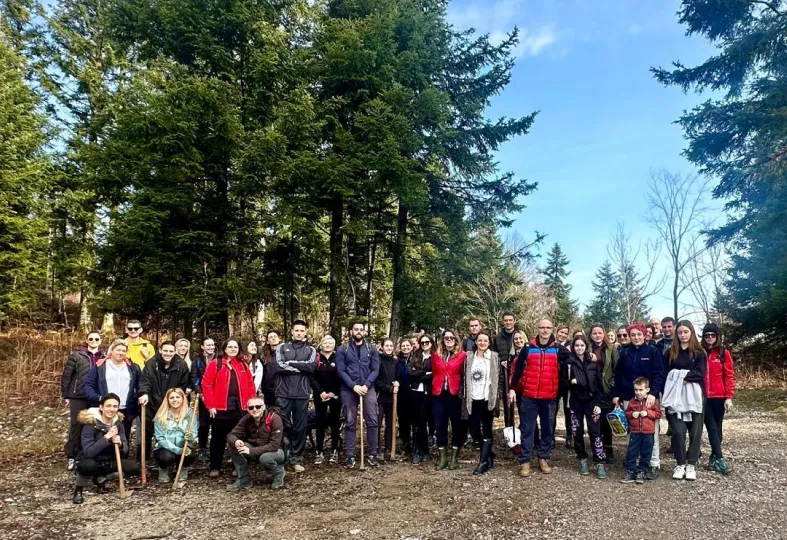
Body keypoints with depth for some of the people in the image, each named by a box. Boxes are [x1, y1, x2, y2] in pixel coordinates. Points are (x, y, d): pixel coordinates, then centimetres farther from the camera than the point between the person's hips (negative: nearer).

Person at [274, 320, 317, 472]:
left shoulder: (311, 350, 9)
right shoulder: (282, 348, 7)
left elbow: (312, 366, -10)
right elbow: (278, 366, -9)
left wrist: (290, 363, -9)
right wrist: (301, 367, -10)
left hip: (302, 394, 1)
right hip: (283, 393, -1)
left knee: (300, 427, 6)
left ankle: (296, 458, 17)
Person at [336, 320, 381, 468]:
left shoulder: (371, 349, 7)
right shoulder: (343, 349, 3)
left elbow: (375, 370, 2)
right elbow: (341, 370, -4)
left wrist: (366, 385, -13)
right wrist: (354, 386, -14)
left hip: (368, 388, 1)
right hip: (349, 389, -1)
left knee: (372, 422, 0)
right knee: (350, 423, 4)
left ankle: (373, 454, 10)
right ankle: (350, 456, 10)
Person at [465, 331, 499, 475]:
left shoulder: (494, 357, 1)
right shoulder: (469, 357, 8)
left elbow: (498, 379, 0)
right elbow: (465, 378, 10)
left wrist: (496, 399, -5)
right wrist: (465, 398, 4)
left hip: (487, 399, -3)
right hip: (473, 399, 3)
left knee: (486, 431, -2)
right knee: (475, 430, 5)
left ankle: (483, 462, 2)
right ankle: (489, 455, 25)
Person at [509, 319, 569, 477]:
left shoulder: (558, 349, 2)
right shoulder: (528, 348, 2)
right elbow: (517, 368, 6)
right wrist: (512, 388, 2)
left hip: (549, 397, 1)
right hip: (529, 396, -1)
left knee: (547, 429, 11)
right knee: (527, 429, 2)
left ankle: (543, 458, 25)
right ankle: (525, 461, 7)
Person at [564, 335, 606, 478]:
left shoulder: (593, 362, 2)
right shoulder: (568, 362, 1)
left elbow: (599, 383, 1)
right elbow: (563, 382, 4)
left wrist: (598, 403, -5)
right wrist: (570, 382, -18)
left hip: (591, 400, 0)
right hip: (576, 401, 1)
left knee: (595, 432, -5)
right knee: (577, 432, 4)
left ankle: (600, 463, 1)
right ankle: (582, 460, 18)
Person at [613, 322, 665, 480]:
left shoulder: (653, 352, -1)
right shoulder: (625, 353, 8)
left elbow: (659, 374, -7)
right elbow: (618, 375, 11)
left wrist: (653, 393, -18)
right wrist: (616, 394, 5)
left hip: (648, 397, -3)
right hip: (628, 398, 3)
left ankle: (654, 465, 9)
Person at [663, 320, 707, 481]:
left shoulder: (699, 352, 4)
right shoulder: (671, 352, 10)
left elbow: (701, 373, -7)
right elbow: (666, 374, 7)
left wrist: (682, 375, -12)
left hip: (694, 396, -1)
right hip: (676, 396, 1)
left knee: (695, 431, 2)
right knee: (678, 430, -2)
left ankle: (691, 464, 12)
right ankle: (680, 463, 9)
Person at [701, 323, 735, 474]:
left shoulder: (724, 353, 1)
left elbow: (729, 376, -1)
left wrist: (729, 397, -7)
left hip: (719, 396, 0)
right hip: (703, 396, 0)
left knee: (717, 427, 7)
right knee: (711, 427, -4)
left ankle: (713, 458, 16)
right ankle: (719, 459, -5)